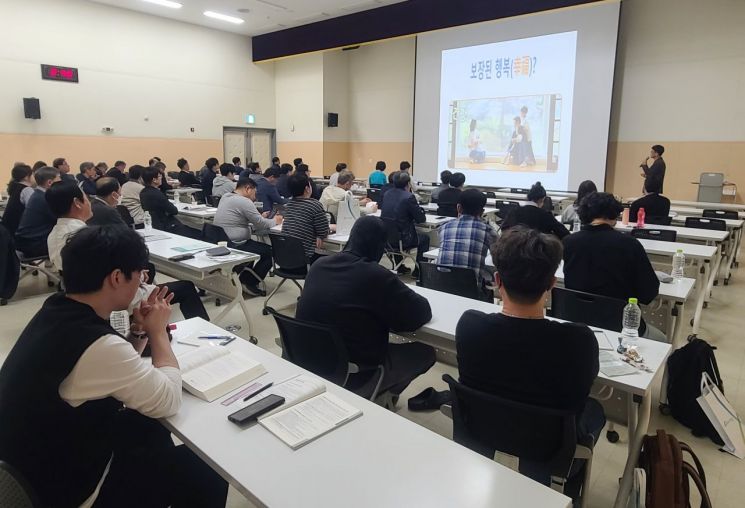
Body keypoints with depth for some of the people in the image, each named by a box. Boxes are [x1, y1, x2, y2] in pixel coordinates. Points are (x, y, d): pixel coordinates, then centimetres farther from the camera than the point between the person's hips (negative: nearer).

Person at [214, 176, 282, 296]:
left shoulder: (225, 197, 12)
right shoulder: (244, 202, -17)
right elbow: (261, 225, -13)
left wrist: (260, 217, 21)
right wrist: (275, 221, 6)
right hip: (234, 246, -10)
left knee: (253, 244, 31)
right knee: (269, 251, 0)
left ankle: (244, 278, 30)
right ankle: (250, 283, 7)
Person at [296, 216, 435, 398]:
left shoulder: (318, 265, -4)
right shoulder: (377, 276, -23)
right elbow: (422, 313, -13)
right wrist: (399, 290, 5)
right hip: (355, 374, -7)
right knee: (426, 352, 15)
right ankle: (381, 393, 33)